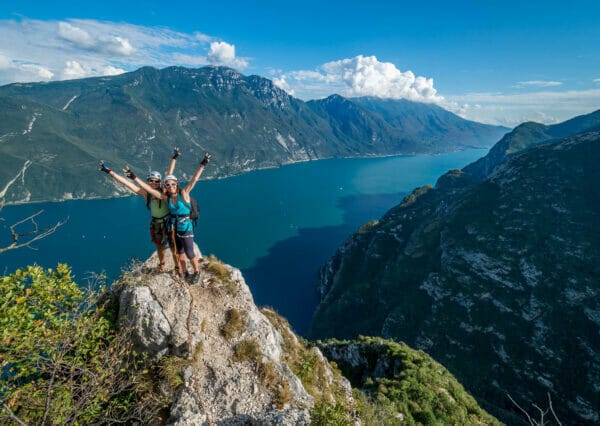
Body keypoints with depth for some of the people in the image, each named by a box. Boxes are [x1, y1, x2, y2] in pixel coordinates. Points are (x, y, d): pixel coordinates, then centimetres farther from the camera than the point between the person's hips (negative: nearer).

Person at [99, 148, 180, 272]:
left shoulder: (163, 191, -14)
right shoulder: (145, 193, -13)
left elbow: (169, 174, -16)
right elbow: (127, 183, -15)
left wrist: (174, 158, -19)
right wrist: (109, 172, -16)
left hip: (169, 221, -2)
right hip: (155, 223, 2)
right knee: (160, 246, 21)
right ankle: (162, 263, 46)